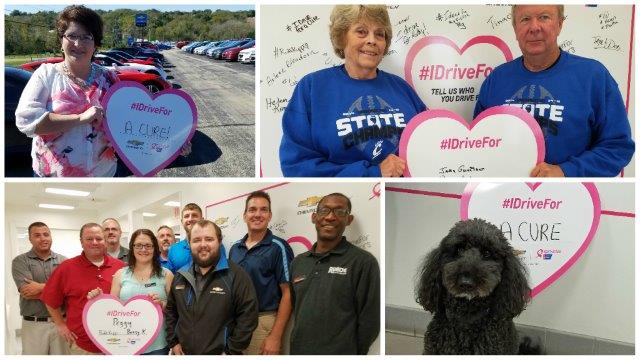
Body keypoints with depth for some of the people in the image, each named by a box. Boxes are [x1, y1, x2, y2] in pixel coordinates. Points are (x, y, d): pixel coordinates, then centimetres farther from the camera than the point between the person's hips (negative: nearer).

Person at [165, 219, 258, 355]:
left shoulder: (236, 275, -13)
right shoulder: (181, 276, 6)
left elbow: (248, 316, -16)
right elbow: (170, 311, 16)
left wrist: (231, 351, -16)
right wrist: (173, 342, 7)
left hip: (220, 353, -5)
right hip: (183, 353, 5)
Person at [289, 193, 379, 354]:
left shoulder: (364, 262, -10)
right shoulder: (298, 262, 8)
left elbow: (369, 321, -9)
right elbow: (294, 309, 13)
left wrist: (349, 351, -5)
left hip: (340, 352, -5)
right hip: (297, 351, 5)